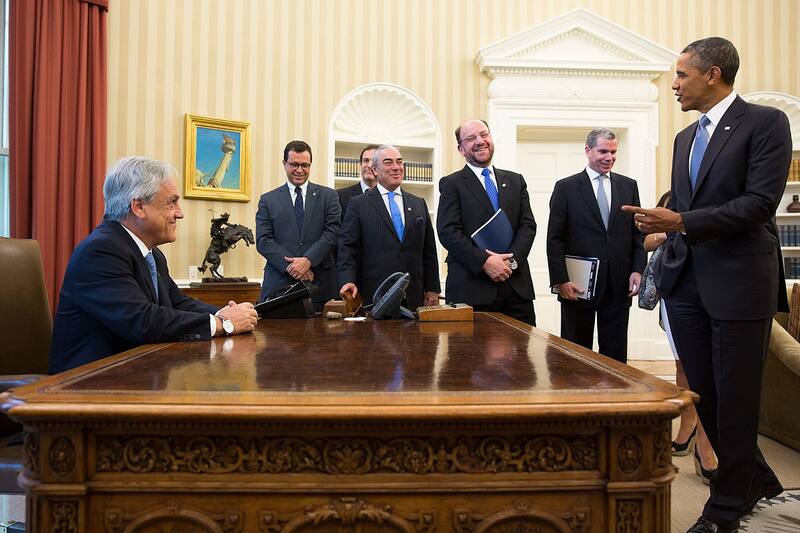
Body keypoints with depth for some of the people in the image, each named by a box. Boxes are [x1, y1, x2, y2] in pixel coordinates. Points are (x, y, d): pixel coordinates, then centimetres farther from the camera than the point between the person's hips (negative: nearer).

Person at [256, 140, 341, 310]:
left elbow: (332, 233, -1)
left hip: (320, 284, 0)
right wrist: (290, 266, -12)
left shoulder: (328, 196, 10)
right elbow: (263, 241, 2)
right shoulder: (268, 200, 11)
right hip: (279, 283, 0)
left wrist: (308, 260, -15)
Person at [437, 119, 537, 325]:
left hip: (517, 286, 4)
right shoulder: (451, 184, 4)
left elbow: (528, 225, 9)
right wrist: (484, 262, -15)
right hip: (471, 288, -4)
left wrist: (511, 260, -8)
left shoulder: (515, 181, 17)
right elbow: (448, 232, -7)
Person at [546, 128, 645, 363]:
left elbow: (638, 233, 11)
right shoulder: (566, 187, 0)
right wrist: (560, 280, -11)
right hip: (577, 286, -3)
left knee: (615, 355, 9)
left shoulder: (629, 186, 10)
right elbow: (555, 239, -4)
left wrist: (638, 270, -2)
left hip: (619, 285, 3)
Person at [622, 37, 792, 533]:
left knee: (734, 398, 3)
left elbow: (761, 202, -15)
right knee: (704, 395, 12)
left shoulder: (765, 122, -5)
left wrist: (681, 222, -20)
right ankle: (757, 481, 33)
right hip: (687, 282, 7)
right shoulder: (685, 138, 17)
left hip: (739, 281, -7)